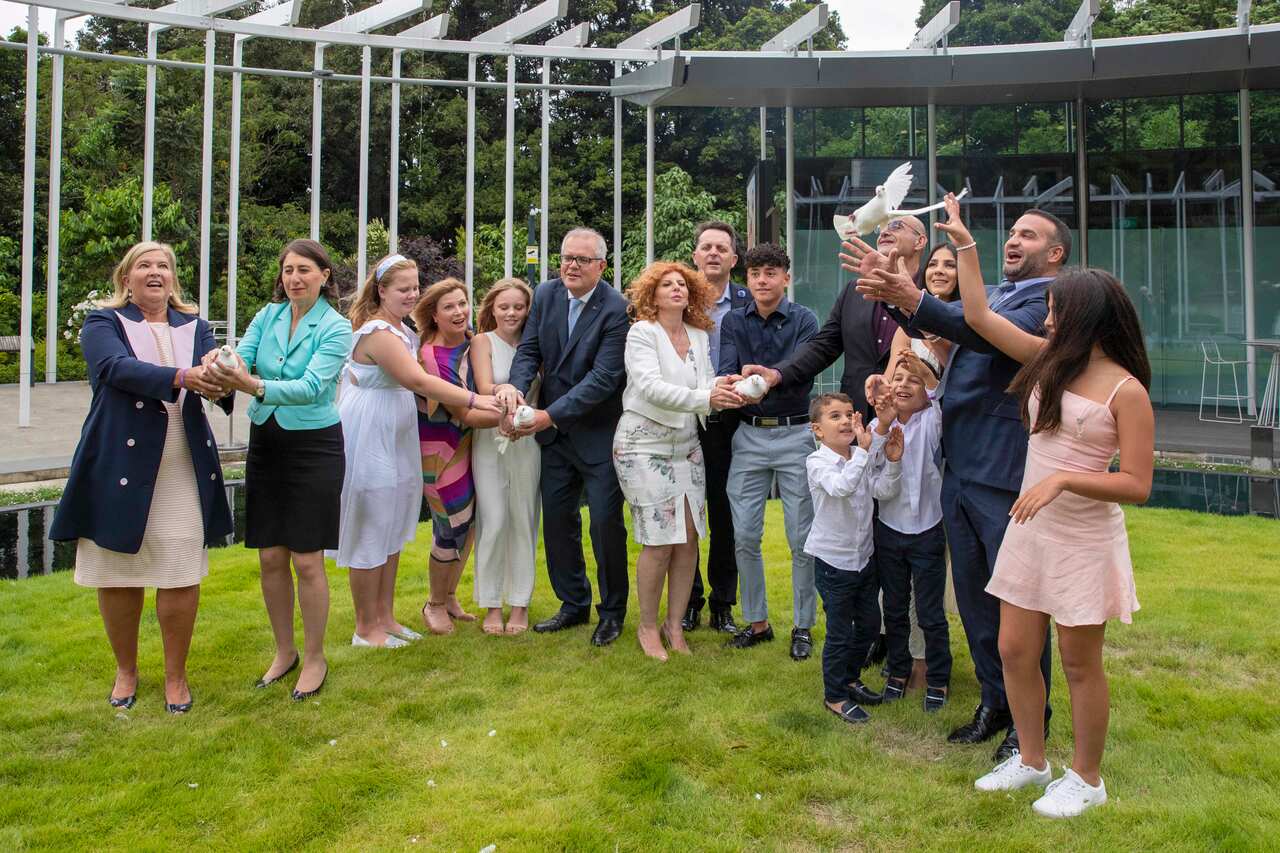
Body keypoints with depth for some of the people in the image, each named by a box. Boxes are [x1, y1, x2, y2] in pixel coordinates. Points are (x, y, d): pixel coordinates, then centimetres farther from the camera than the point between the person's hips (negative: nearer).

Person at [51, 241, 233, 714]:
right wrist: (180, 378, -33)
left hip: (184, 470, 2)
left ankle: (176, 675, 19)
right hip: (120, 466, -1)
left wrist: (220, 383, -30)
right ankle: (125, 670, 30)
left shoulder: (195, 327, 12)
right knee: (119, 573, 9)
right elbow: (116, 367, -17)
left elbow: (214, 375, -5)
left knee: (182, 576, 1)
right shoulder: (103, 322, 3)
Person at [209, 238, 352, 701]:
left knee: (307, 560, 0)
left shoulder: (336, 327, -10)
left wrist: (255, 385, -38)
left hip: (314, 446, -5)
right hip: (264, 442, 5)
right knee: (270, 557, 10)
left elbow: (312, 386, -23)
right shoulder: (268, 315, 5)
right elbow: (241, 358, -8)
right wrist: (219, 372, -31)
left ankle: (315, 658, 19)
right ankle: (284, 651, 29)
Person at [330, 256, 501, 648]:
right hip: (368, 441, -10)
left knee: (391, 530, 15)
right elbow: (418, 381, -28)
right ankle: (366, 629, 13)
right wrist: (474, 400, -28)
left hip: (393, 439, 10)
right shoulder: (379, 332, -20)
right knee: (372, 530, 0)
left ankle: (385, 617, 26)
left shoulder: (399, 328, 12)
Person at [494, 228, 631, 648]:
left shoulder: (617, 309, -16)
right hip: (554, 430, 6)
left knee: (606, 521, 0)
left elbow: (604, 377, -22)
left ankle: (612, 611, 20)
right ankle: (573, 604, 29)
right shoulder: (546, 294, 2)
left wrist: (549, 415, -26)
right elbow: (529, 350, 0)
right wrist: (515, 385, -22)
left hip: (599, 432, -6)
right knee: (557, 519, 12)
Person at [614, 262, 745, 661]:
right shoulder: (642, 332, -8)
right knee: (659, 542, -6)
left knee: (688, 538, 2)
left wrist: (722, 390, -21)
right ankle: (648, 627, 13)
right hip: (644, 444, -5)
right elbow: (651, 387, -21)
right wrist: (704, 398, -31)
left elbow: (705, 384, 3)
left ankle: (675, 624, 18)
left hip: (686, 444, 6)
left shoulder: (699, 336, 10)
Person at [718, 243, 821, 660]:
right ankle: (757, 621, 21)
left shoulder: (803, 320, -3)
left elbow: (803, 376, -16)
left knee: (802, 538, 2)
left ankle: (803, 626, 17)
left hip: (795, 434, -2)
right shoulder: (733, 321, 6)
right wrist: (733, 385, -32)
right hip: (749, 435, 3)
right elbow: (726, 370, -8)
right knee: (744, 536, 4)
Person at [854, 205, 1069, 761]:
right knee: (973, 594, 15)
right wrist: (890, 291, -16)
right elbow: (931, 328, 4)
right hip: (959, 466, 8)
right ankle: (994, 701, 31)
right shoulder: (991, 295, 17)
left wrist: (913, 300, -38)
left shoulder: (1050, 301, -8)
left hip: (1006, 472, -8)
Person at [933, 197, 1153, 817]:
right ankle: (1031, 760, 32)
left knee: (1079, 664, 7)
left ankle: (1086, 779, 28)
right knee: (1013, 651, 12)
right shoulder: (1047, 360, 5)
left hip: (1085, 538, -6)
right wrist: (963, 243, 7)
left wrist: (1063, 479, -26)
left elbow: (1138, 487, -15)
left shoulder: (1126, 390, -12)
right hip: (1030, 529, 6)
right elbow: (978, 316, 6)